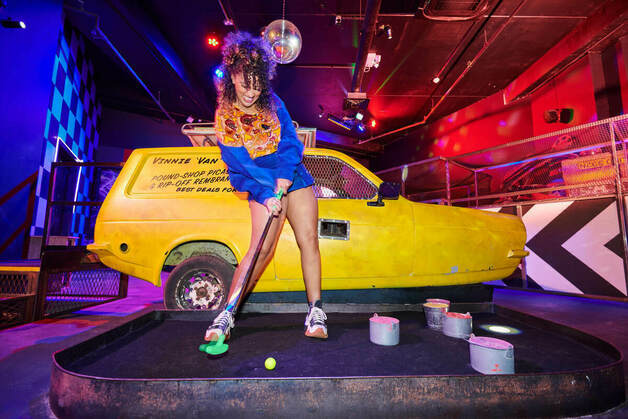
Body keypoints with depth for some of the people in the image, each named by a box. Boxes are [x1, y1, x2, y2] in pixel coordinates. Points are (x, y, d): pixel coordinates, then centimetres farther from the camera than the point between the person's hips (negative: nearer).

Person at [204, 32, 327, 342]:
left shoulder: (272, 103, 3)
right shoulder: (224, 118, -4)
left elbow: (291, 141, -4)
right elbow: (239, 165, -11)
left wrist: (284, 177, -19)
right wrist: (266, 196, -24)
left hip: (294, 179, 3)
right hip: (263, 189, -3)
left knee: (308, 239, -5)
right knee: (261, 248, -14)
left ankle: (315, 312, 4)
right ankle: (227, 314, -2)